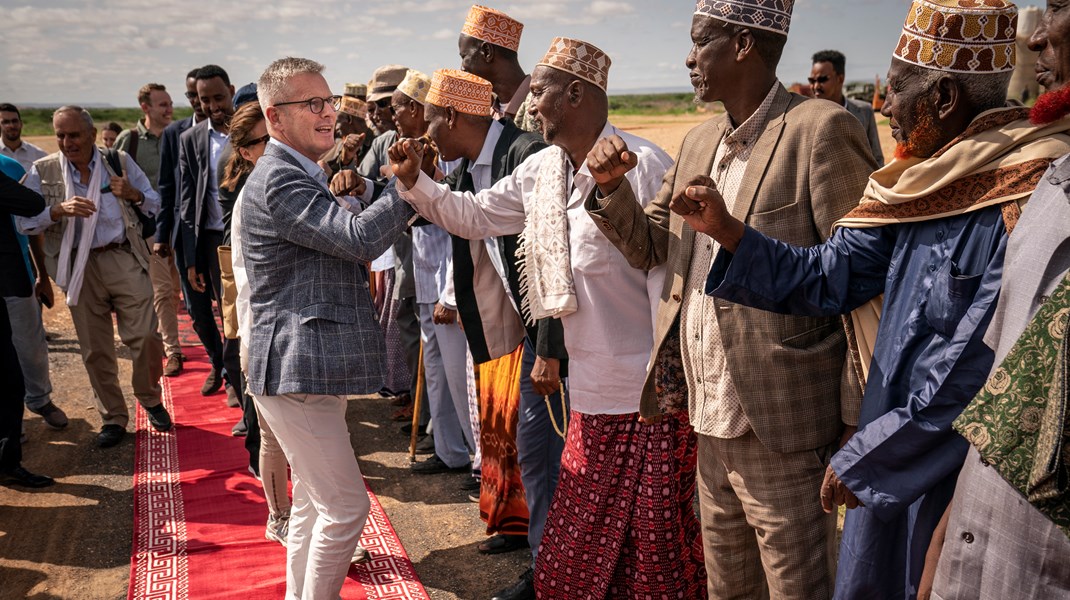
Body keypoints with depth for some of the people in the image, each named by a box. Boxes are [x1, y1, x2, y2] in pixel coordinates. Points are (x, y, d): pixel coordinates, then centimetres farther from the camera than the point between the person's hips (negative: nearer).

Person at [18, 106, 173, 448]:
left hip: (124, 259, -1)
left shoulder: (120, 162, 5)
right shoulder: (43, 171, 4)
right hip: (79, 268, 1)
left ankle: (150, 399, 21)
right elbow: (24, 222, -2)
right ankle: (113, 418, 22)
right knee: (95, 349, 7)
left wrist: (133, 194, -12)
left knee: (144, 336, -5)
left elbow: (156, 205, 9)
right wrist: (60, 209, -18)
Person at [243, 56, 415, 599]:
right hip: (296, 371, -11)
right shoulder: (279, 181, -18)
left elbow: (345, 240, 18)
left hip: (312, 366, 11)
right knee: (345, 505, -6)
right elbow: (358, 238, -27)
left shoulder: (306, 176, 16)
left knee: (314, 503, 20)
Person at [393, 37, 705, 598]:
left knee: (657, 543, 5)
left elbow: (669, 270, -17)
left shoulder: (642, 165, -15)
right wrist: (415, 181, 5)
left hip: (651, 400, -7)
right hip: (593, 395, 8)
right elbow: (475, 215, 20)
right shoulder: (539, 171, 8)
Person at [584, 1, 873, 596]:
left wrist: (857, 426, -16)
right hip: (711, 420, 8)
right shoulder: (700, 142, 13)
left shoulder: (821, 130, -12)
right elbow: (648, 244, 20)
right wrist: (612, 186, -1)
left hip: (782, 428, -8)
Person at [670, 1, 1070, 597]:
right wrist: (728, 230, -4)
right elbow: (828, 275, 9)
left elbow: (984, 368, -24)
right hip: (892, 465, 8)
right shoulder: (926, 182, 5)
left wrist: (865, 456, -18)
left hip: (959, 477, -8)